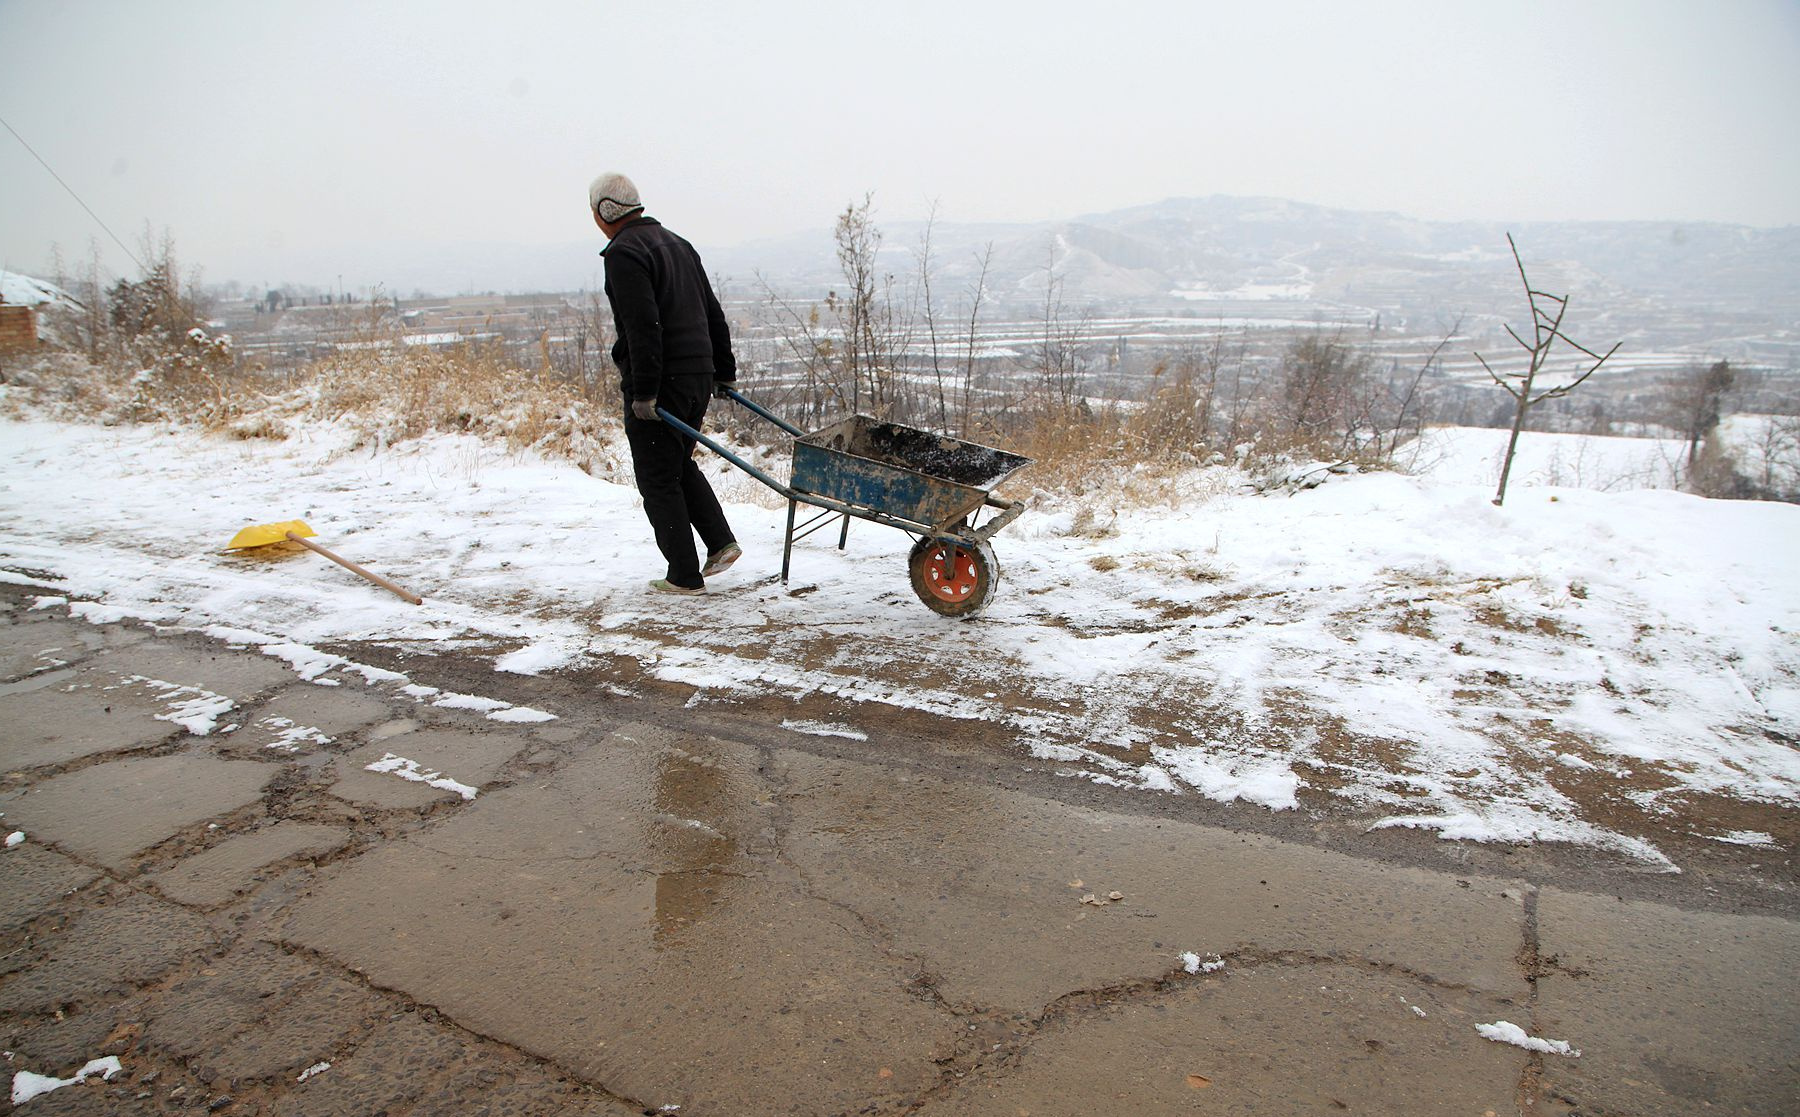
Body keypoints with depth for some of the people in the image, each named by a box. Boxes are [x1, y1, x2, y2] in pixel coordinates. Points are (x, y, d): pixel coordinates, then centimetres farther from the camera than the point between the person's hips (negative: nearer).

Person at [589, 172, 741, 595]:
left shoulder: (624, 253, -11)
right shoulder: (677, 243, 17)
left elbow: (643, 326, -22)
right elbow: (713, 313, 19)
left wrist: (644, 392, -21)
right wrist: (724, 371, 23)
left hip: (660, 382, -9)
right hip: (698, 378, 9)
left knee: (658, 479, 2)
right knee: (679, 464, 23)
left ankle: (684, 576, 5)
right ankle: (720, 542, 15)